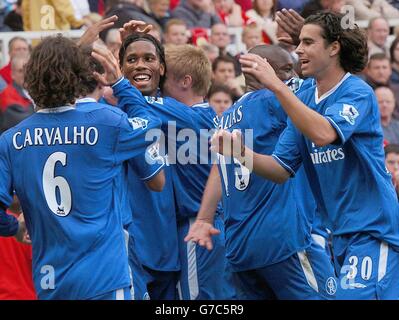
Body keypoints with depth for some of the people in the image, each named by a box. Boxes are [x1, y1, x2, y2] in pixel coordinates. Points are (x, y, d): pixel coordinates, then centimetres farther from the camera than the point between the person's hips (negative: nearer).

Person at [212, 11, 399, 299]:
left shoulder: (357, 92, -11)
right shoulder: (305, 99, 10)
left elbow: (323, 134, -31)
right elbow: (282, 170, 7)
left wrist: (276, 85, -30)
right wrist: (241, 152, -11)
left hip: (372, 228, -8)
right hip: (341, 231, 8)